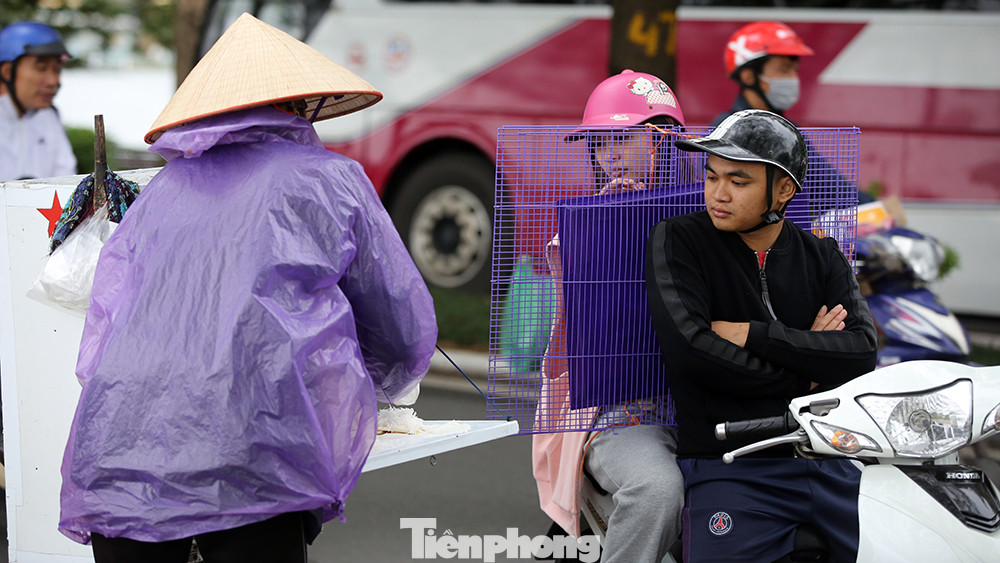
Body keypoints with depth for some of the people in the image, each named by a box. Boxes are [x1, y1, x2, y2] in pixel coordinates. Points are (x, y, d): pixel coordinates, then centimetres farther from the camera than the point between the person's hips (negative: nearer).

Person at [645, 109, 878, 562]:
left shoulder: (822, 256, 11)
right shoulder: (677, 241, 0)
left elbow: (862, 354, -3)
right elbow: (688, 347, -15)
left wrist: (754, 334, -13)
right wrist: (803, 376, -6)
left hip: (831, 463, 4)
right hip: (729, 466, -3)